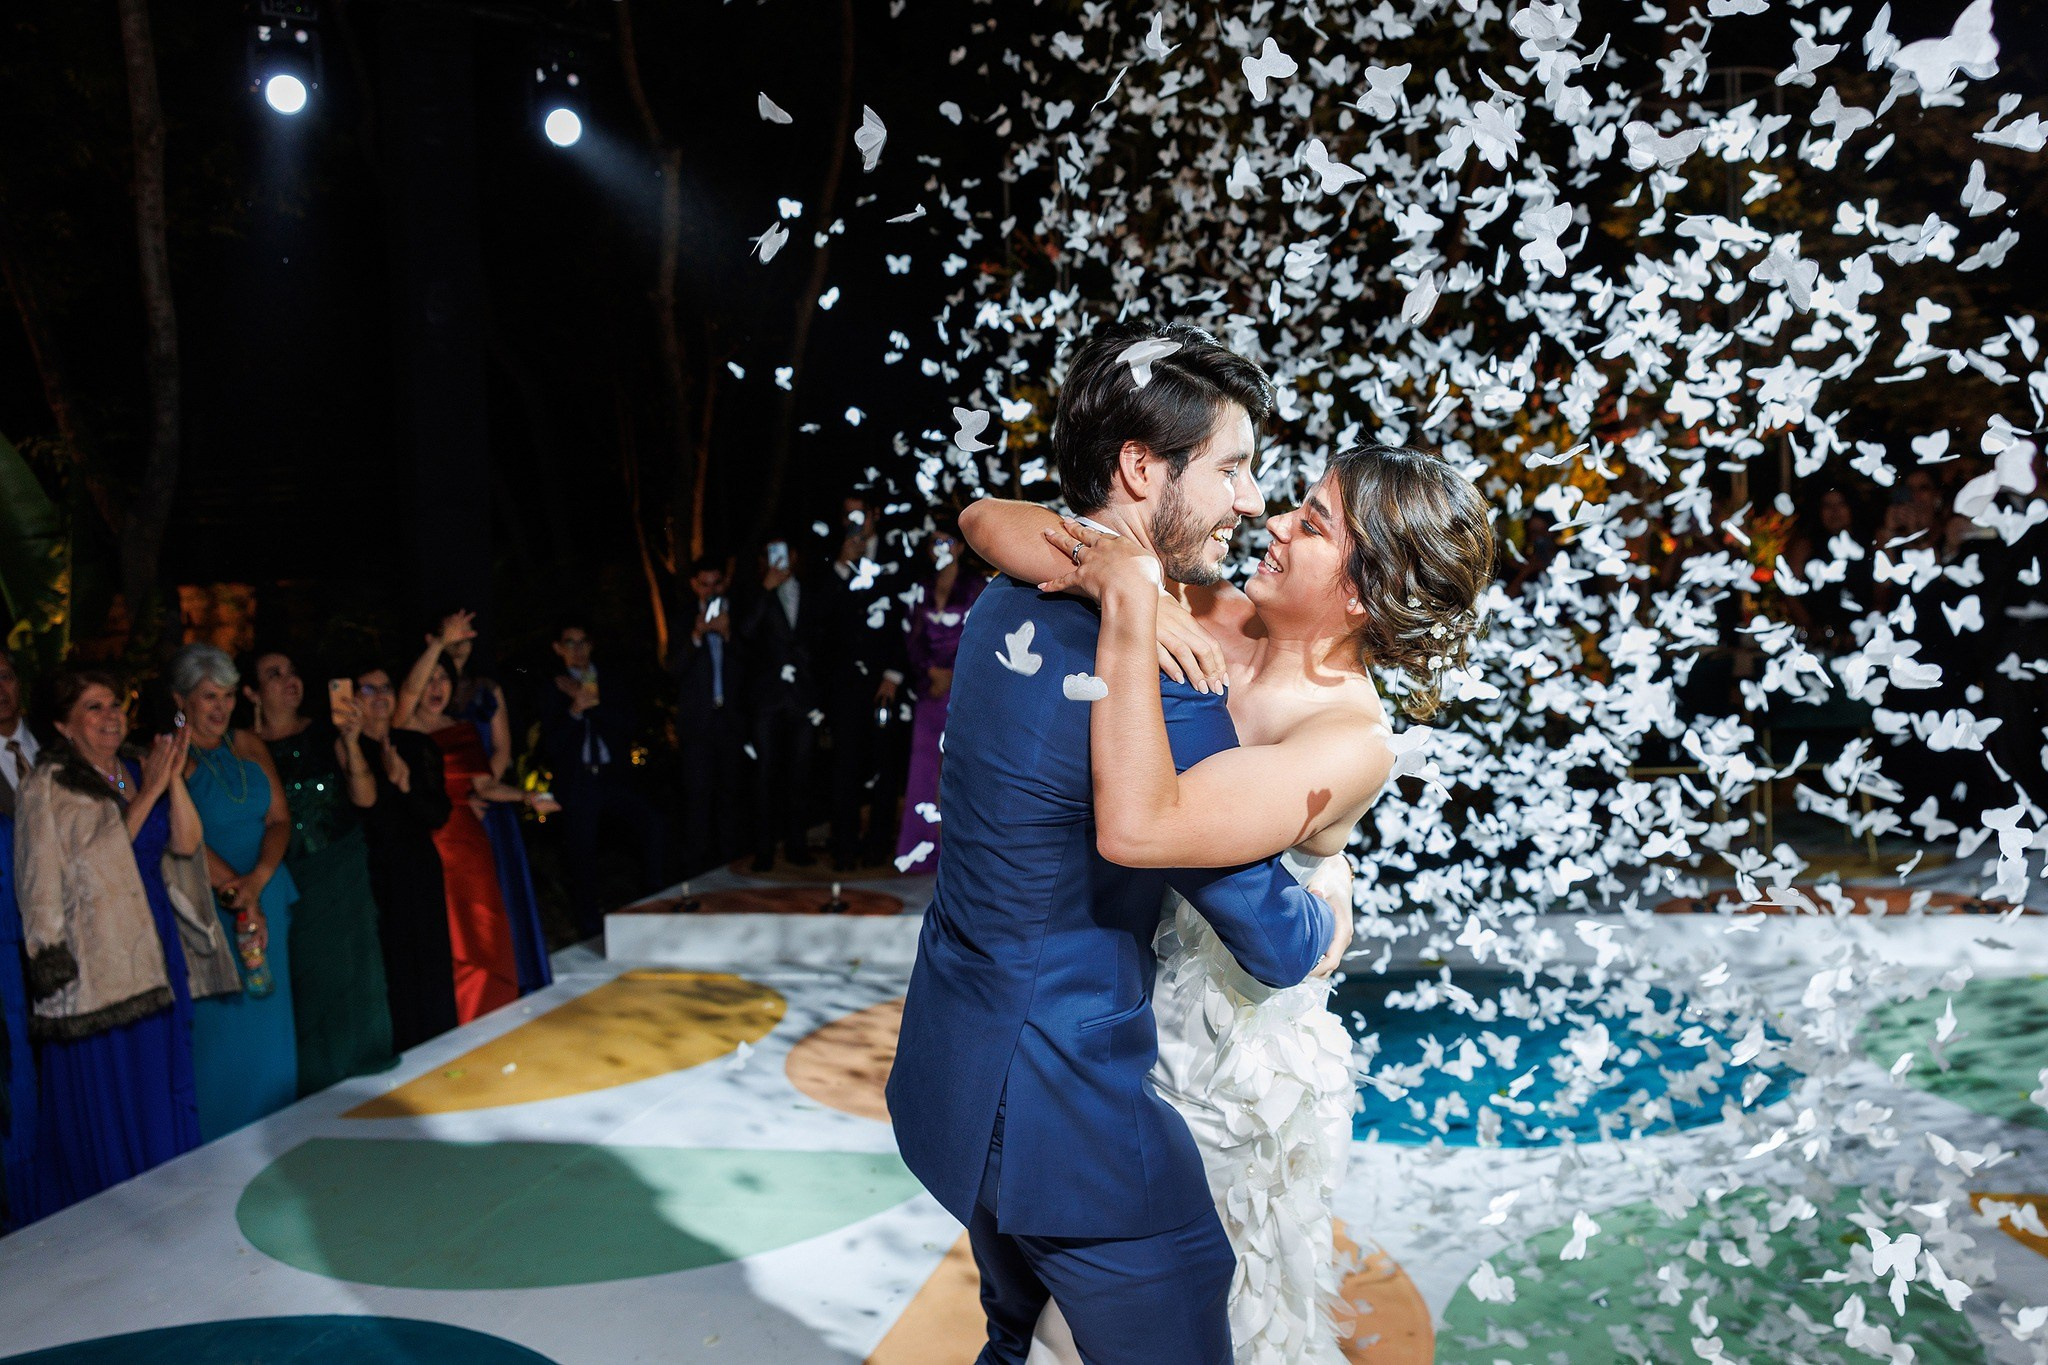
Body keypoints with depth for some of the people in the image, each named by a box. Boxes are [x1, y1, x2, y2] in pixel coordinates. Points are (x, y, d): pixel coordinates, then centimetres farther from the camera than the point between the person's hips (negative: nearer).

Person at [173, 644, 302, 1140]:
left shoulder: (249, 746, 10)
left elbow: (280, 818, 5)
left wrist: (257, 880, -11)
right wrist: (234, 891, -16)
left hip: (267, 900, 5)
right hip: (207, 908, -5)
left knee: (271, 1021, 10)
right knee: (220, 1029, -2)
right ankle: (221, 1145, 10)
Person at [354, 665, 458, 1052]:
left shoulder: (416, 745, 9)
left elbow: (440, 814, 2)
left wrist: (407, 787, -12)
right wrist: (387, 781, -20)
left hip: (421, 876, 4)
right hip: (374, 881, -4)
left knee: (430, 973, 6)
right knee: (388, 975, -3)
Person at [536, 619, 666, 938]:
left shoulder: (612, 685, 16)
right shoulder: (552, 693, 9)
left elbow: (632, 726, 1)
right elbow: (550, 748, -2)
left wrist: (593, 703, -8)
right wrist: (574, 710, -15)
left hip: (615, 780, 1)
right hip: (577, 788, 0)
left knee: (653, 824, -26)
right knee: (582, 867, 0)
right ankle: (593, 936, 14)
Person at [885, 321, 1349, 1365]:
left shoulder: (1005, 607, 1)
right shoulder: (1158, 697, -26)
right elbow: (1279, 947, -16)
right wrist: (1330, 922, 6)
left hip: (948, 1074, 10)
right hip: (1066, 1118, -10)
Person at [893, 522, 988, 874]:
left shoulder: (977, 585, 1)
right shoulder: (923, 590, 12)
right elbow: (915, 639, 7)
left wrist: (951, 674, -10)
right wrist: (932, 672, -8)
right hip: (929, 686, 4)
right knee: (923, 763, 0)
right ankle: (919, 847, 4)